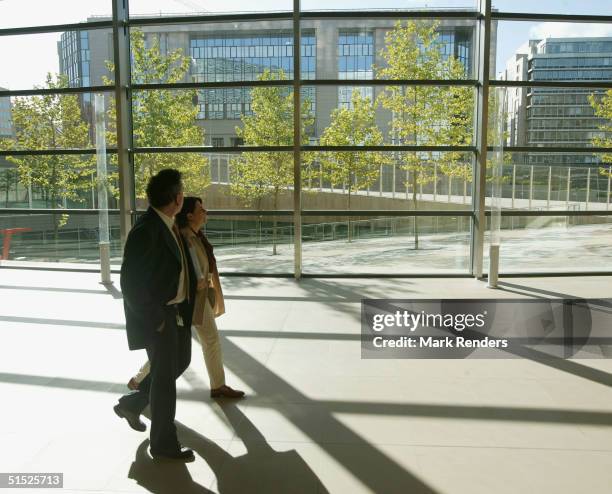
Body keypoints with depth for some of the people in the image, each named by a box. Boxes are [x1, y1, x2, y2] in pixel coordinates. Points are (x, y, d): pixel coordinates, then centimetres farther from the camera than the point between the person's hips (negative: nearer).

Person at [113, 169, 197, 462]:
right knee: (165, 376, 3)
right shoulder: (145, 230, -23)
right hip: (156, 314, -9)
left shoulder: (169, 225, 4)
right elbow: (130, 282, -23)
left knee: (180, 361, 22)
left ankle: (131, 404, 39)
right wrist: (153, 319, -18)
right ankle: (163, 444, 21)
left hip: (175, 309, 9)